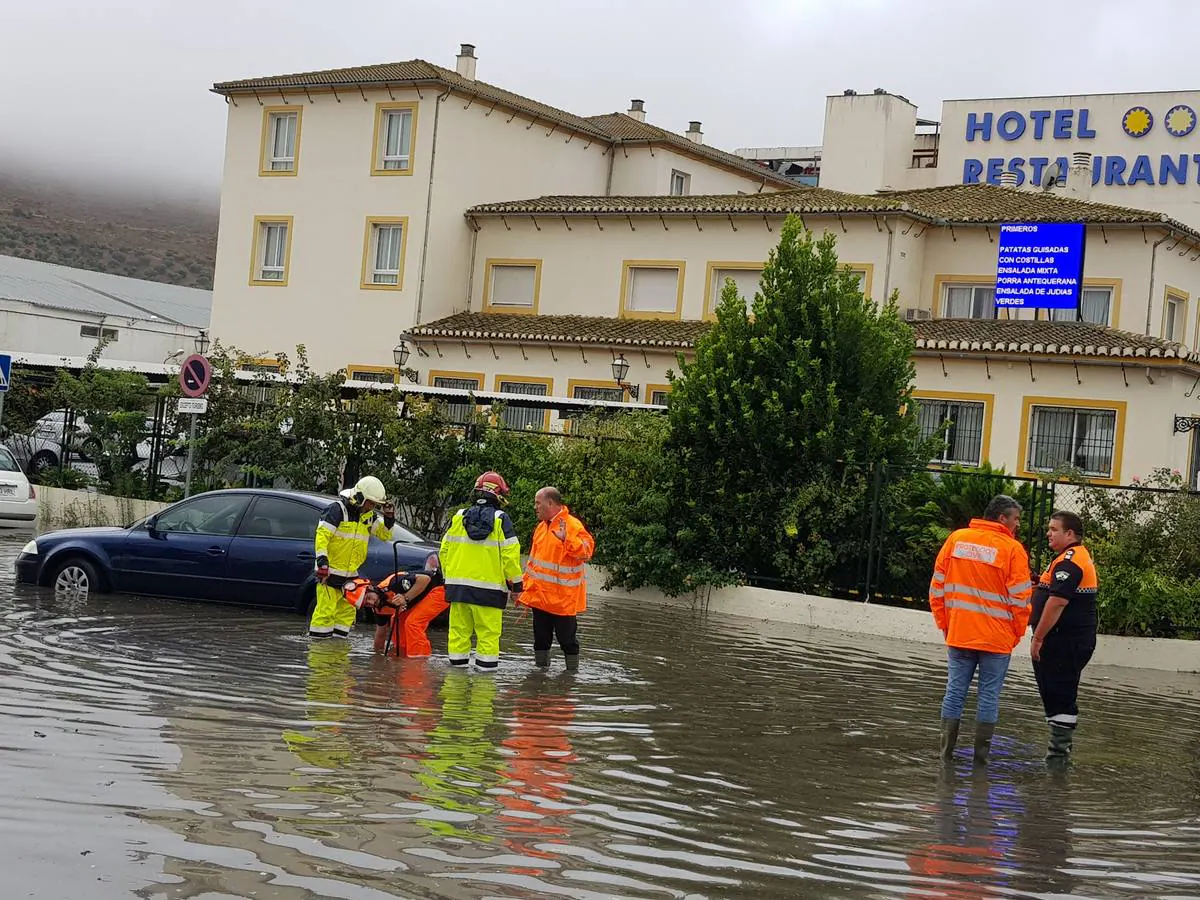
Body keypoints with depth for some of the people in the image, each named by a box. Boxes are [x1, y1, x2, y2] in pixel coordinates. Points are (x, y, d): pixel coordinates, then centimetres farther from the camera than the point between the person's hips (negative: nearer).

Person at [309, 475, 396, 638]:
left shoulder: (368, 515, 9)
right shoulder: (338, 509, -14)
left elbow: (384, 533, 15)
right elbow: (322, 534, -18)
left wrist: (389, 516, -4)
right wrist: (322, 560, -25)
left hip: (350, 573, 8)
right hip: (330, 570, -8)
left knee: (348, 610, 12)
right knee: (326, 609, -10)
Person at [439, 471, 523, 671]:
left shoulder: (458, 518, 7)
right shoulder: (501, 520, -5)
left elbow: (444, 551, 12)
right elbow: (510, 554, -7)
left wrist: (448, 577, 23)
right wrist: (516, 583, 3)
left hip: (458, 585, 4)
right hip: (489, 586, -4)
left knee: (459, 629, 9)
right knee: (488, 632, 0)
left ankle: (457, 662, 11)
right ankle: (486, 664, -3)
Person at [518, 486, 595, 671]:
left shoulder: (573, 525, -12)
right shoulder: (541, 526, 13)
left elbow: (586, 551, -22)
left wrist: (566, 539, -35)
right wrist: (526, 586, 17)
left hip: (563, 597, -7)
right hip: (540, 594, 7)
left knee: (567, 638, 1)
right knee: (541, 637, 14)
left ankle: (572, 671, 11)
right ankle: (540, 669, 23)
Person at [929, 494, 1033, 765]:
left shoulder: (956, 539, 4)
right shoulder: (1012, 549, -9)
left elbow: (937, 587, 6)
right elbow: (1020, 599, -8)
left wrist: (945, 624, 14)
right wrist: (1016, 634, 5)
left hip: (958, 634, 4)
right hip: (997, 639, -3)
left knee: (955, 690, 9)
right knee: (989, 695, 5)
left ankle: (947, 751, 11)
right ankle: (981, 753, 7)